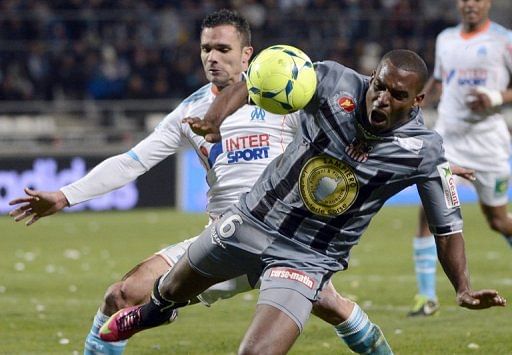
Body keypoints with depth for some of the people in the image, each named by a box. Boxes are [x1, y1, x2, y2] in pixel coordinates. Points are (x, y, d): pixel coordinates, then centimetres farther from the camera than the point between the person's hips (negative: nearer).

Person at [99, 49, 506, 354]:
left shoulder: (423, 153, -19)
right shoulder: (335, 82, -19)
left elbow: (447, 227, -8)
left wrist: (464, 289, -20)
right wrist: (213, 120, -26)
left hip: (306, 260, -3)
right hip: (252, 220, 3)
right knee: (174, 290, 28)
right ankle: (155, 309, 65)